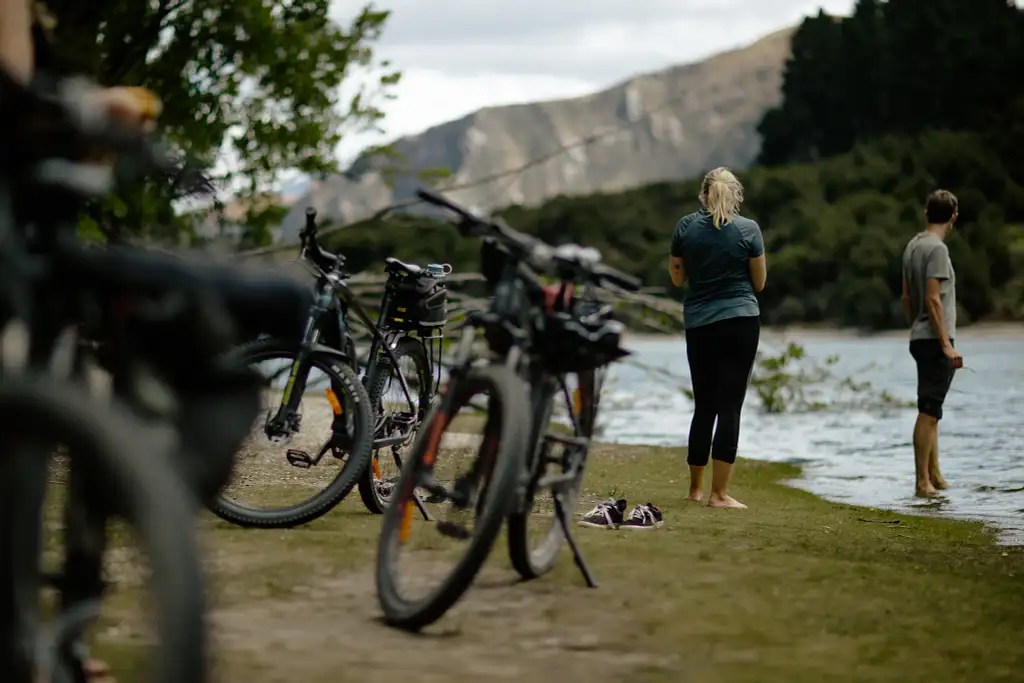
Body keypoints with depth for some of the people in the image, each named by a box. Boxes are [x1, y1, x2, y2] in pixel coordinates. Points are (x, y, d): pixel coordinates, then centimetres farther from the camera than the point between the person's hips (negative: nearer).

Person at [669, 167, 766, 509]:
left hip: (698, 324, 3)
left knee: (704, 406, 15)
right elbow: (759, 282, 2)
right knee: (730, 407, -3)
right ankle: (719, 493, -6)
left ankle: (695, 488, 23)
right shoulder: (748, 229, -5)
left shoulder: (685, 227, 1)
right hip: (741, 320, -3)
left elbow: (677, 278, 9)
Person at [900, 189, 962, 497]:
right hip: (934, 340, -9)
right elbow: (933, 300, -18)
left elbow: (905, 297, 18)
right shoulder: (937, 249, -13)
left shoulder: (913, 246, 13)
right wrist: (946, 345, -18)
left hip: (920, 339, 9)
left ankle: (935, 476, 18)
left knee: (931, 410, 13)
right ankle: (923, 481, -7)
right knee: (928, 410, -8)